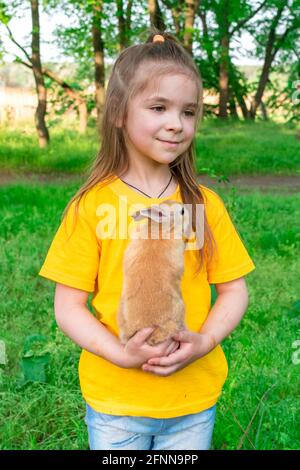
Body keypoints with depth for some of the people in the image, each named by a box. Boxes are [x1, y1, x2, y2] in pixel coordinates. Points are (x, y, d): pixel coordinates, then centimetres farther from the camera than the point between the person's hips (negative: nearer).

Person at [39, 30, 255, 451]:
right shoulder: (92, 206, -10)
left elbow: (234, 290, 1)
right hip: (114, 399, -2)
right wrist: (121, 354, -21)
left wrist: (204, 341, -16)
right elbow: (68, 305, -8)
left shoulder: (206, 205, -3)